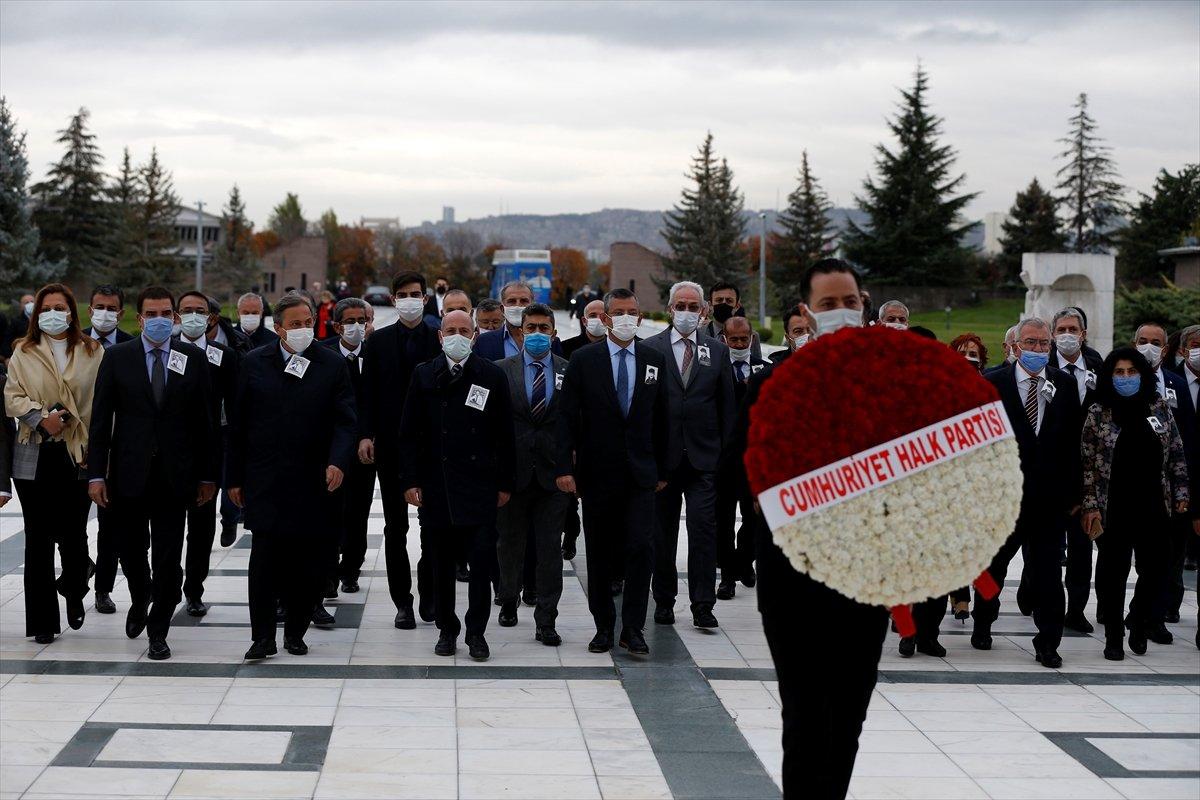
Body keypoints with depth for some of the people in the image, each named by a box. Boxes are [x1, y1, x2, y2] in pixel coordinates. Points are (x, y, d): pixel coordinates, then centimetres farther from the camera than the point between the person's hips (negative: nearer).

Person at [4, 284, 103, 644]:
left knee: (72, 533, -2)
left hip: (76, 454, -1)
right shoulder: (24, 352, 8)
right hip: (35, 456, 1)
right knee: (38, 538, 2)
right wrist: (41, 418, -15)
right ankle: (42, 620, 9)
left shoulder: (92, 353, 6)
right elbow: (12, 397, 2)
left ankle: (73, 591, 30)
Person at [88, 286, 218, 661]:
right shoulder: (117, 357, 1)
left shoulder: (193, 359, 3)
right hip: (129, 473, 0)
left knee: (168, 558, 1)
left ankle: (158, 632, 12)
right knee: (131, 550, 12)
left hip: (174, 475, 0)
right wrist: (96, 474, -6)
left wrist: (208, 475, 2)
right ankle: (140, 600, 42)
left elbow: (206, 420, 4)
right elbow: (100, 419, 0)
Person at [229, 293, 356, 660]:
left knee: (307, 565, 4)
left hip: (313, 482, 0)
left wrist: (338, 462, -16)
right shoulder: (254, 364, 7)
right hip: (265, 484, 0)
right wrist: (235, 477, 7)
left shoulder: (333, 365, 5)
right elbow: (239, 424, 9)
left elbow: (345, 422, 1)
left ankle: (295, 632, 17)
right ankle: (263, 636, -1)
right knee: (264, 560, -6)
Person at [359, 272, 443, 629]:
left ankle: (429, 596, 17)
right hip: (391, 445, 0)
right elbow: (368, 393, 2)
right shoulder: (379, 341, 4)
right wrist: (366, 435, -9)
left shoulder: (441, 340, 2)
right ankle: (403, 601, 11)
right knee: (396, 526, 5)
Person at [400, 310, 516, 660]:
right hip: (436, 486, 1)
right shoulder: (424, 375, 6)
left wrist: (504, 483, 2)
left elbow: (504, 434, 5)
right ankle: (447, 629, 19)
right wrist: (410, 480, 0)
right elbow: (410, 433, 6)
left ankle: (476, 632, 6)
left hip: (479, 486, -1)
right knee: (442, 562, 7)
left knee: (482, 560, -5)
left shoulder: (492, 376, 4)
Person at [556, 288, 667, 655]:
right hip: (597, 473, -1)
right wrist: (565, 466, -11)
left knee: (641, 547, -10)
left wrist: (662, 469, 10)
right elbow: (568, 417, -3)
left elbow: (660, 418, 10)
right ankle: (603, 627, 18)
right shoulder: (583, 360, -1)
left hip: (640, 473, 1)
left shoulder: (654, 360, 6)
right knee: (599, 554, 7)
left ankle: (633, 628, -1)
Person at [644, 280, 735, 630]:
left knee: (704, 529, -6)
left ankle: (702, 605, -4)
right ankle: (664, 601, 18)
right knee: (662, 532, 7)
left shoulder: (717, 351, 8)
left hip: (704, 457, 0)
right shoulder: (650, 349, 3)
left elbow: (727, 406, 9)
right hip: (662, 455, 0)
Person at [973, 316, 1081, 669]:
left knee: (1047, 573, 1)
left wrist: (1072, 492, 2)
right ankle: (982, 625, 35)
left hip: (1050, 496, 1)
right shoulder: (993, 384, -2)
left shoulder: (1065, 385, 5)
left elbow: (1073, 442, 5)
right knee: (992, 564, 15)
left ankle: (1048, 643, 7)